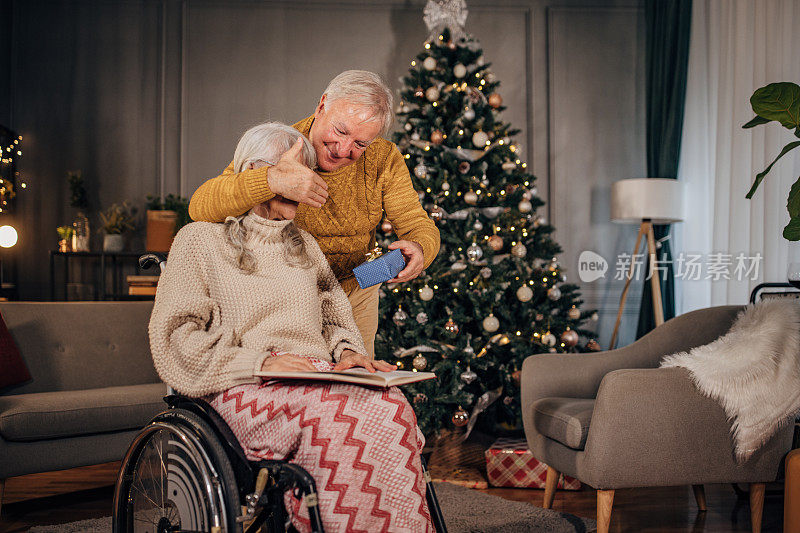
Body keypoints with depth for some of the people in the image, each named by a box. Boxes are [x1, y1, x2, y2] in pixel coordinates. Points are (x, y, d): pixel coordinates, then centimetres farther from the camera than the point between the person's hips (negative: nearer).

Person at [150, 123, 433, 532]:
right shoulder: (200, 239, 9)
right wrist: (260, 362, -14)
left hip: (316, 380, 5)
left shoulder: (304, 245, 28)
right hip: (247, 391, -4)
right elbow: (177, 337, -1)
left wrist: (346, 352, 2)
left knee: (392, 407, -31)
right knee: (340, 416, -37)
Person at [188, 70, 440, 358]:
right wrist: (271, 179, -47)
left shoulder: (385, 159, -13)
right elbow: (200, 207, -31)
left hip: (355, 295, 3)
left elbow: (417, 224, -9)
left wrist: (418, 249, -35)